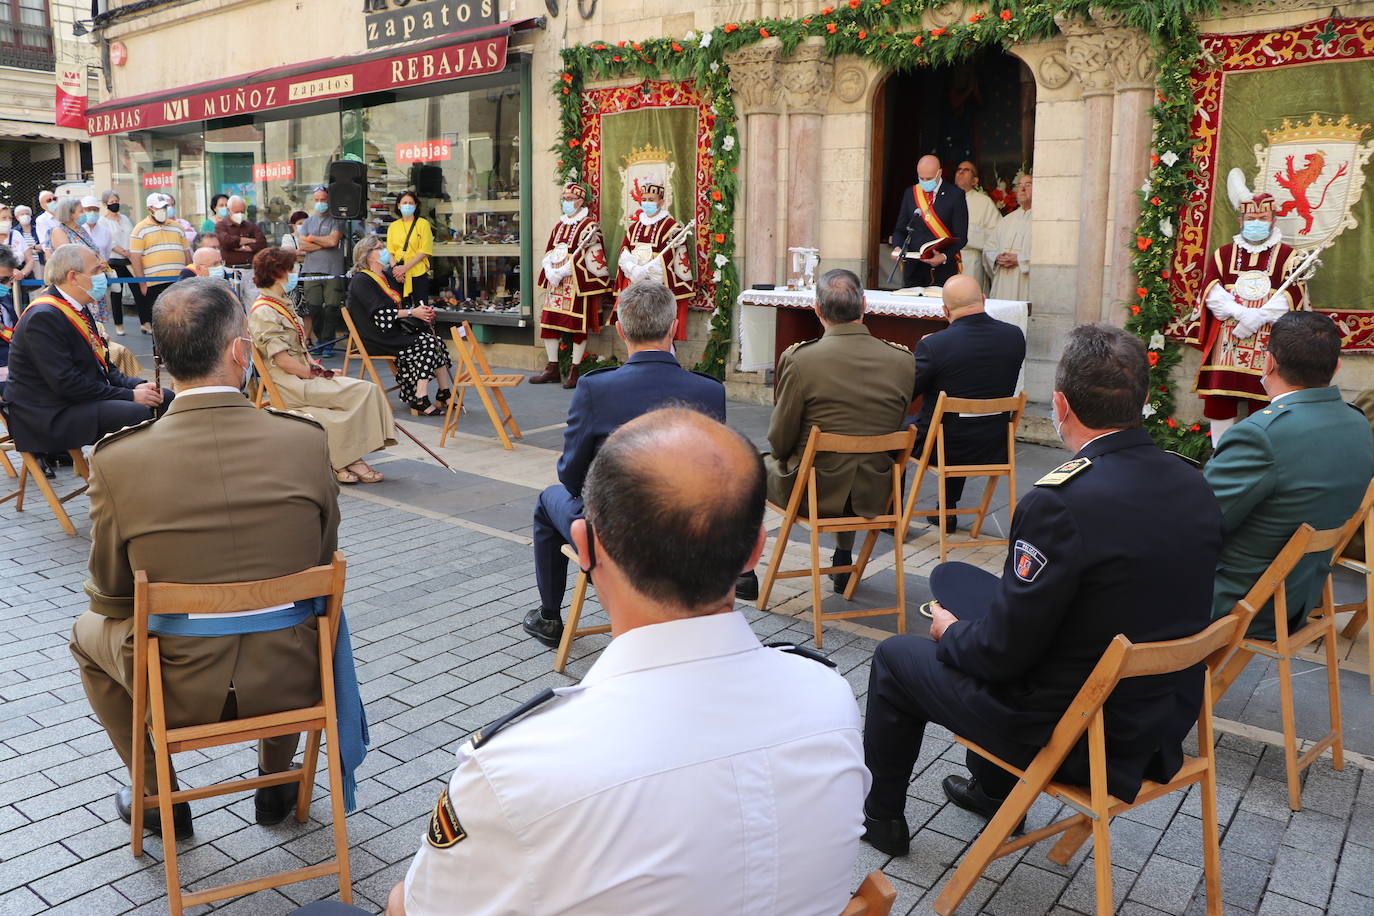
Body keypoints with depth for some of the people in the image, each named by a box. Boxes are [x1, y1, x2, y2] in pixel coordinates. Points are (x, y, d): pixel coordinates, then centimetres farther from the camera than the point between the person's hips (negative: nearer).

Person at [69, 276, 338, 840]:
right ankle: (275, 783, 44)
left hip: (178, 692, -1)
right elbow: (322, 562, 0)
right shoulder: (307, 441, -15)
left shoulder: (117, 460, -17)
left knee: (90, 630, 31)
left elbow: (111, 592, -3)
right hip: (292, 682, 1)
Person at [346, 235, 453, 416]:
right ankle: (420, 402, -27)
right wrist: (412, 312, -16)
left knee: (434, 339, -13)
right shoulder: (361, 281, -7)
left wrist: (422, 310, 0)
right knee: (425, 342, -23)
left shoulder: (384, 277, 21)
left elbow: (397, 308, 18)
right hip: (377, 338, -8)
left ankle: (445, 395, -18)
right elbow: (379, 313, -17)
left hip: (392, 331, 8)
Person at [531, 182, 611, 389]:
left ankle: (575, 371, 6)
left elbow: (592, 258, -14)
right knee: (548, 323, 6)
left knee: (578, 326, -2)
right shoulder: (560, 225, 15)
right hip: (556, 285, 7)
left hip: (578, 284, -7)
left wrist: (563, 270, -17)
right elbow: (549, 253, 15)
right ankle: (552, 368, 15)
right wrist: (550, 271, -6)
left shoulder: (589, 226, -6)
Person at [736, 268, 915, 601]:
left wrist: (780, 455, 12)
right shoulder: (903, 361, -8)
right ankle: (843, 561, 47)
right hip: (875, 494, 4)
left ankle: (743, 574, 31)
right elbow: (893, 428, 4)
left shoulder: (798, 360, -19)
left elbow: (780, 442, -11)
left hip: (813, 491, -4)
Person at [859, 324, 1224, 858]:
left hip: (1069, 735, -7)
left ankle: (880, 815, 36)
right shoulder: (1193, 485, -5)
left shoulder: (1060, 502, -30)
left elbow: (1003, 651, -23)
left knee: (894, 658, 14)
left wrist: (951, 633, 0)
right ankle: (994, 790, 41)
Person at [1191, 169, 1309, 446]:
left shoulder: (1288, 256, 8)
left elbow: (1293, 293, -6)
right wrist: (1240, 311, -18)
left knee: (1262, 401, -1)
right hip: (1225, 338, 2)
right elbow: (1210, 288, -1)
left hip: (1267, 340, -1)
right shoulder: (1224, 253, 13)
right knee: (1219, 400, 0)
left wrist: (1257, 318, -19)